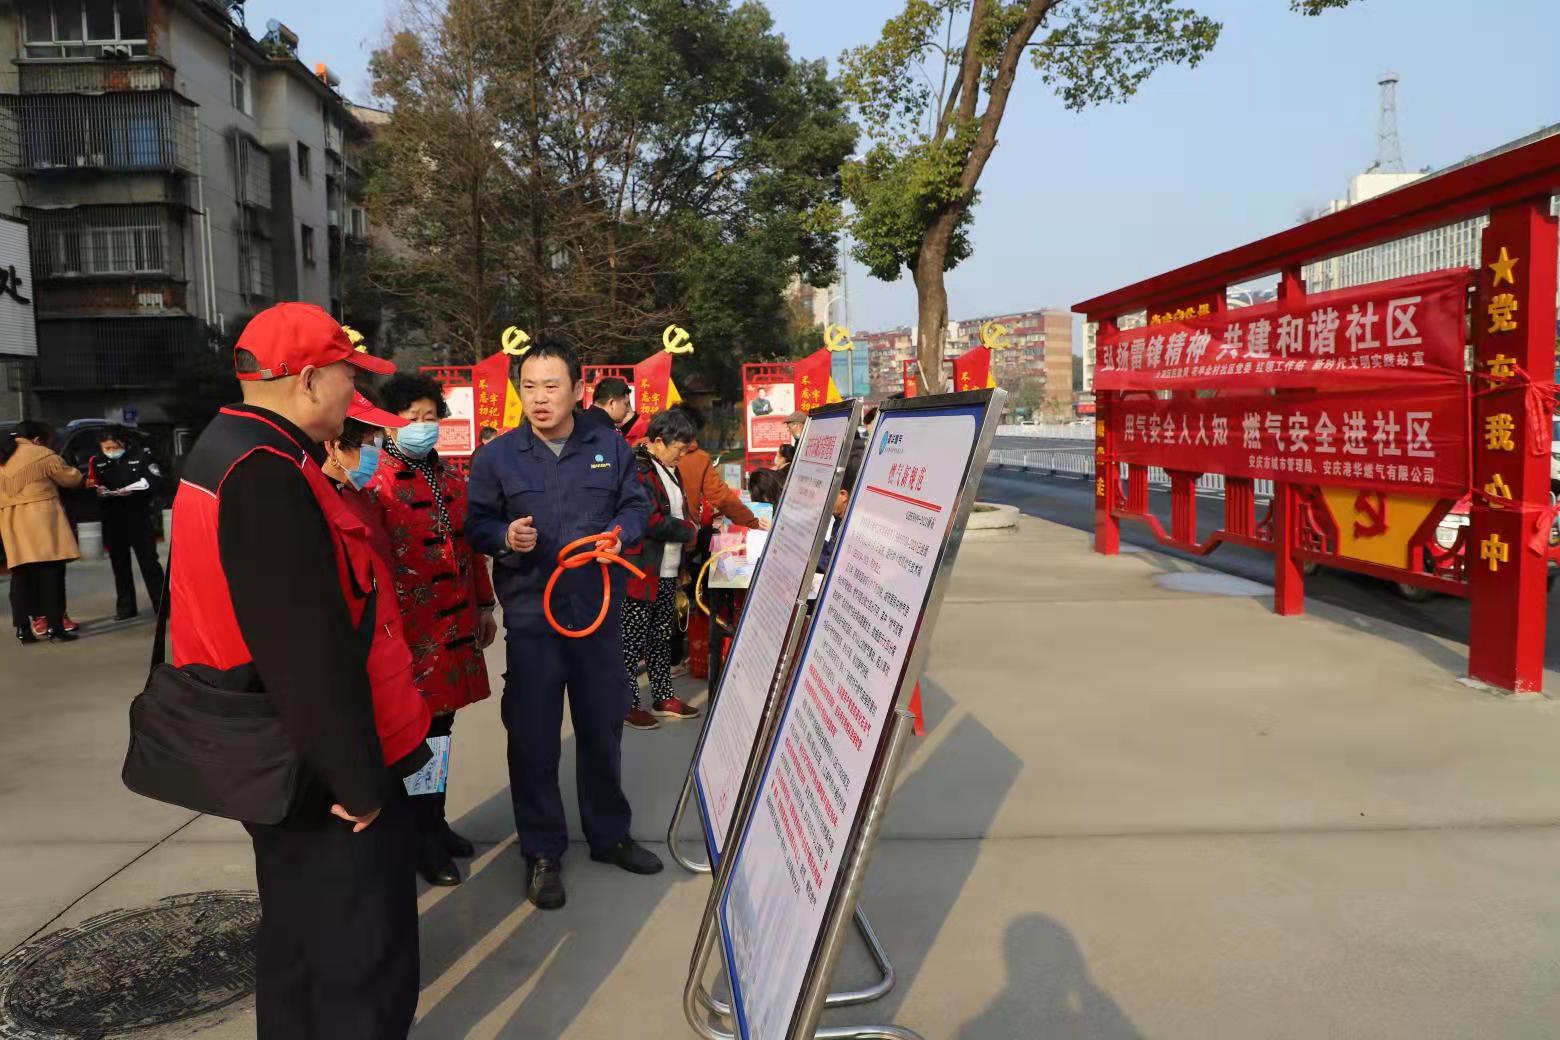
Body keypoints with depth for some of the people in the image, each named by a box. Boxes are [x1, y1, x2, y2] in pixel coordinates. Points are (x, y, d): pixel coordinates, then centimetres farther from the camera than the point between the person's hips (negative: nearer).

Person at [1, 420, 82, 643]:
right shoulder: (42, 455, -3)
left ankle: (23, 628, 7)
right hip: (41, 519, -6)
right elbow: (72, 478, 5)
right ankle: (55, 627, -7)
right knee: (51, 574, -4)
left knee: (21, 575, 8)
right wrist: (80, 476, 26)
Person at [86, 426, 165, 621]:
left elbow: (156, 481, -9)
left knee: (149, 561, -3)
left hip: (139, 517, -4)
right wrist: (98, 491, -13)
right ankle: (125, 607, 18)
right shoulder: (97, 461, 5)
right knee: (120, 564, 10)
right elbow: (92, 486, 10)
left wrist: (132, 490, -22)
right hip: (112, 520, 4)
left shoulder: (141, 454, -5)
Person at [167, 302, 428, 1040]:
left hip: (276, 758, 11)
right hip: (321, 769, -11)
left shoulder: (225, 451, 10)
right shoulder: (267, 476, -25)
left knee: (299, 935, 24)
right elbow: (311, 652, -27)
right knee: (363, 962, 2)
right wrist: (359, 779, -20)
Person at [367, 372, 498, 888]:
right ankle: (424, 841, 18)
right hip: (409, 628, -6)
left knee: (440, 726, 15)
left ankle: (435, 823, 30)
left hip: (455, 625, 6)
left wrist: (484, 606, 17)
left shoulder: (452, 478, 12)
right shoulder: (373, 485, -9)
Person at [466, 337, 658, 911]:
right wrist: (504, 537, -19)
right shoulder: (496, 456, -1)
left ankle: (609, 833, 32)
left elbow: (637, 504, 11)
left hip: (600, 608, 2)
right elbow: (477, 524, 3)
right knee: (533, 734, 2)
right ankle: (542, 852, 18)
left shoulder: (609, 446, 4)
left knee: (602, 724, 13)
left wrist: (622, 531, -10)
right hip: (531, 613, -2)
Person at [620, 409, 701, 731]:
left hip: (668, 572, 9)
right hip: (641, 571, -9)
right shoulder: (637, 470, -16)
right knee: (633, 639, 1)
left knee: (662, 638, 16)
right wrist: (689, 530, -8)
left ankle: (663, 697, 26)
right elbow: (652, 522, -22)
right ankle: (627, 704, 10)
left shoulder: (670, 471, 14)